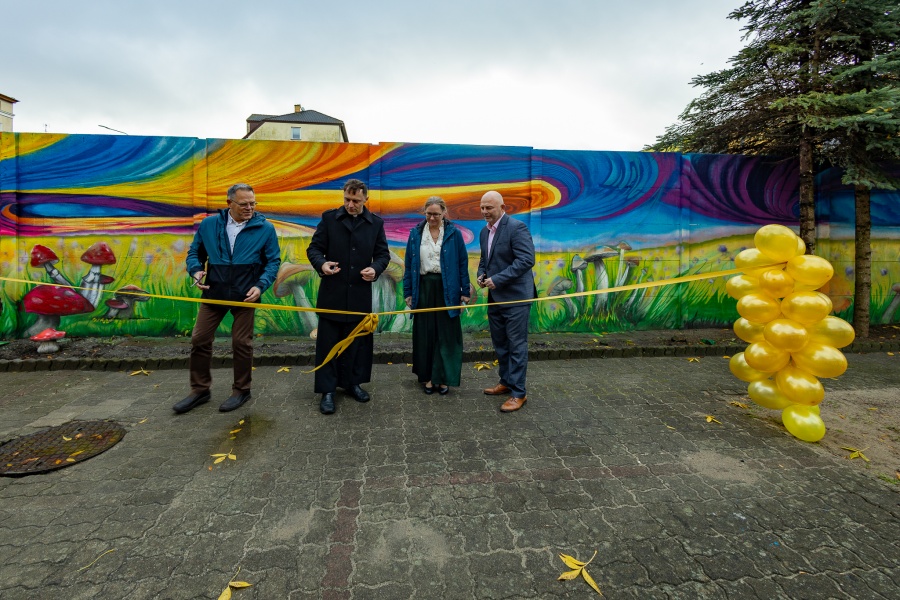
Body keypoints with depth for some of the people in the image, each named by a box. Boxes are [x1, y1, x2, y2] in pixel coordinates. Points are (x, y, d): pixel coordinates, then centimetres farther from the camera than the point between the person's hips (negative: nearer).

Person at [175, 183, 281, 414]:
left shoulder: (265, 228, -5)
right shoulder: (209, 224, 2)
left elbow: (273, 261, -3)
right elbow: (194, 252, 11)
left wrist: (260, 286, -16)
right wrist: (196, 270, -10)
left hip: (245, 295, -3)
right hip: (214, 292, 3)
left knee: (241, 343, 6)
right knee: (199, 340, 7)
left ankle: (241, 390, 24)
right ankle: (200, 390, 25)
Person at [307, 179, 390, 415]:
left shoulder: (376, 223, 5)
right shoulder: (329, 218, 1)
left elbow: (383, 253, 8)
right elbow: (314, 248, 2)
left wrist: (376, 268, -14)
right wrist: (321, 264, -20)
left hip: (360, 294, 2)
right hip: (332, 293, -1)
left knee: (358, 341, 12)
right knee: (328, 342, 4)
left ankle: (353, 382, 29)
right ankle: (327, 390, 15)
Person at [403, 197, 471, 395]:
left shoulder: (454, 233, -1)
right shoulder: (416, 233, 4)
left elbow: (462, 263, 0)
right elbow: (409, 264, 6)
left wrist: (465, 291, -2)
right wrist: (408, 292, 4)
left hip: (446, 289, -1)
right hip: (424, 288, 2)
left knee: (446, 334, 4)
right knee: (425, 334, 7)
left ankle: (443, 378, 17)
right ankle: (427, 376, 21)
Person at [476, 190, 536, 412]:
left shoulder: (517, 227, -14)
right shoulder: (485, 231, 12)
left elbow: (527, 259, -22)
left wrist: (497, 279, -23)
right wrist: (481, 274, 2)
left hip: (515, 296, -8)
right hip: (495, 297, 9)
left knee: (516, 345, -1)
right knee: (500, 343, 17)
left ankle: (518, 392, 9)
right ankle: (506, 382, 32)